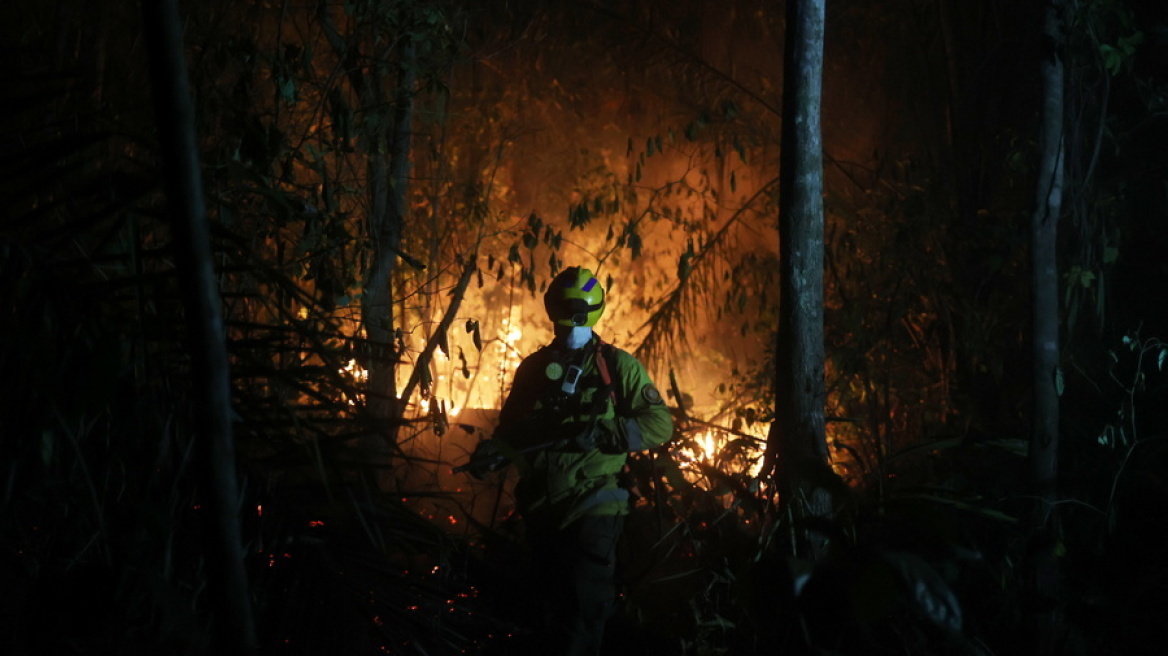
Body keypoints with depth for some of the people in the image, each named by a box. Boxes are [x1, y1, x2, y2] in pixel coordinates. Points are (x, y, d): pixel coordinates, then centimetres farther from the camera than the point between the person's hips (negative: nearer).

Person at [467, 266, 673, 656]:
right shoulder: (534, 368, 10)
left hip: (592, 506, -4)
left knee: (586, 605, -8)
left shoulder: (617, 366, -2)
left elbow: (660, 424, -8)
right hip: (541, 506, 4)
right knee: (557, 602, 17)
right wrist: (492, 451, -7)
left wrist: (603, 434, -23)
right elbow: (513, 427, 15)